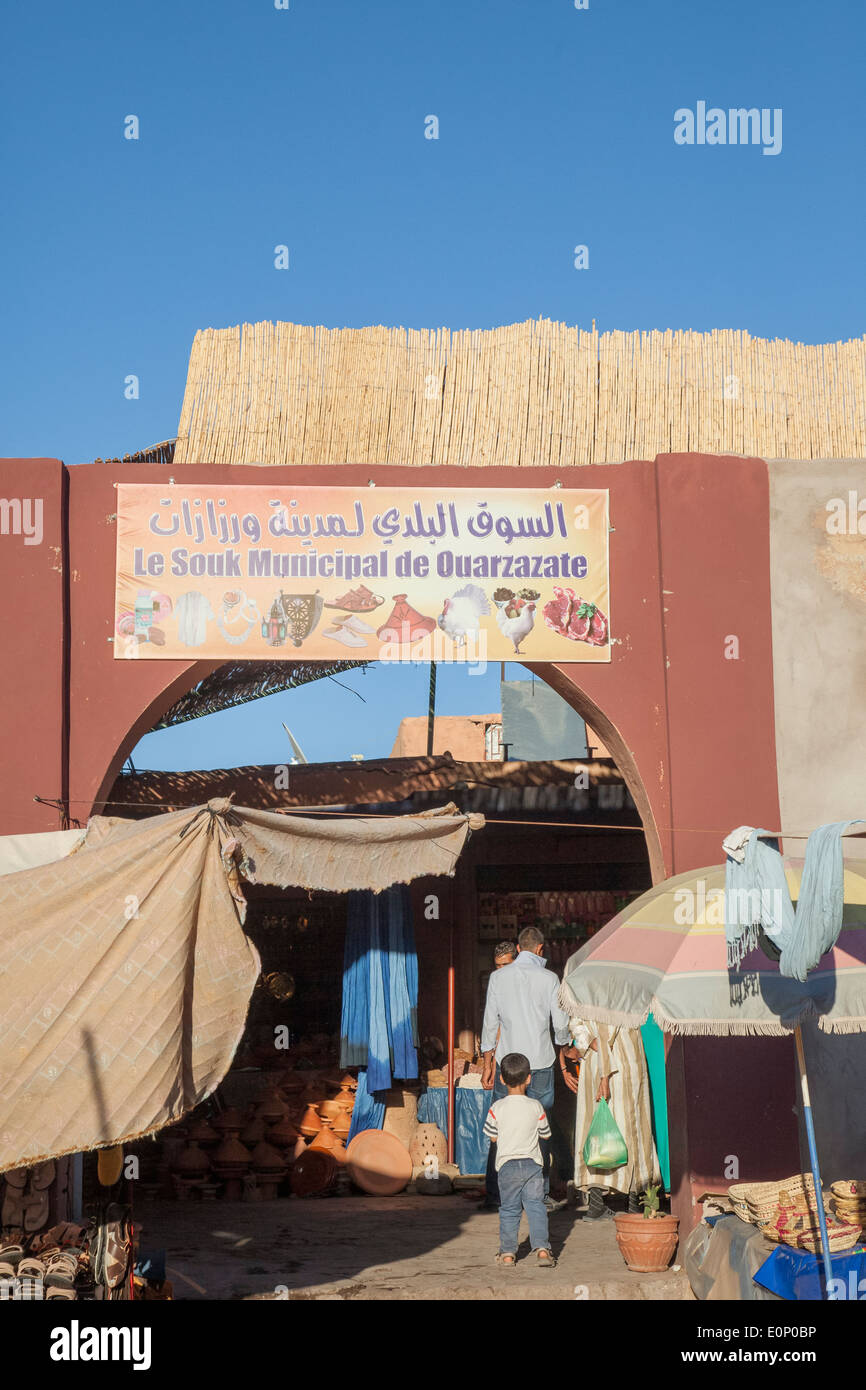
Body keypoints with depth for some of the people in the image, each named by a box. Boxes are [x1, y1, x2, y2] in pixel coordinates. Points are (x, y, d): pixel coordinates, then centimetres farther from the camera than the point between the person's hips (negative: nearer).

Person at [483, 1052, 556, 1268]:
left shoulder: (497, 1108, -5)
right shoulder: (536, 1108, -3)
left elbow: (493, 1137, 5)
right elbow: (545, 1134, 9)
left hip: (507, 1165, 0)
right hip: (533, 1163, 0)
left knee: (509, 1210, 8)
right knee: (536, 1206, 4)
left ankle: (508, 1253, 9)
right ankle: (542, 1248, -6)